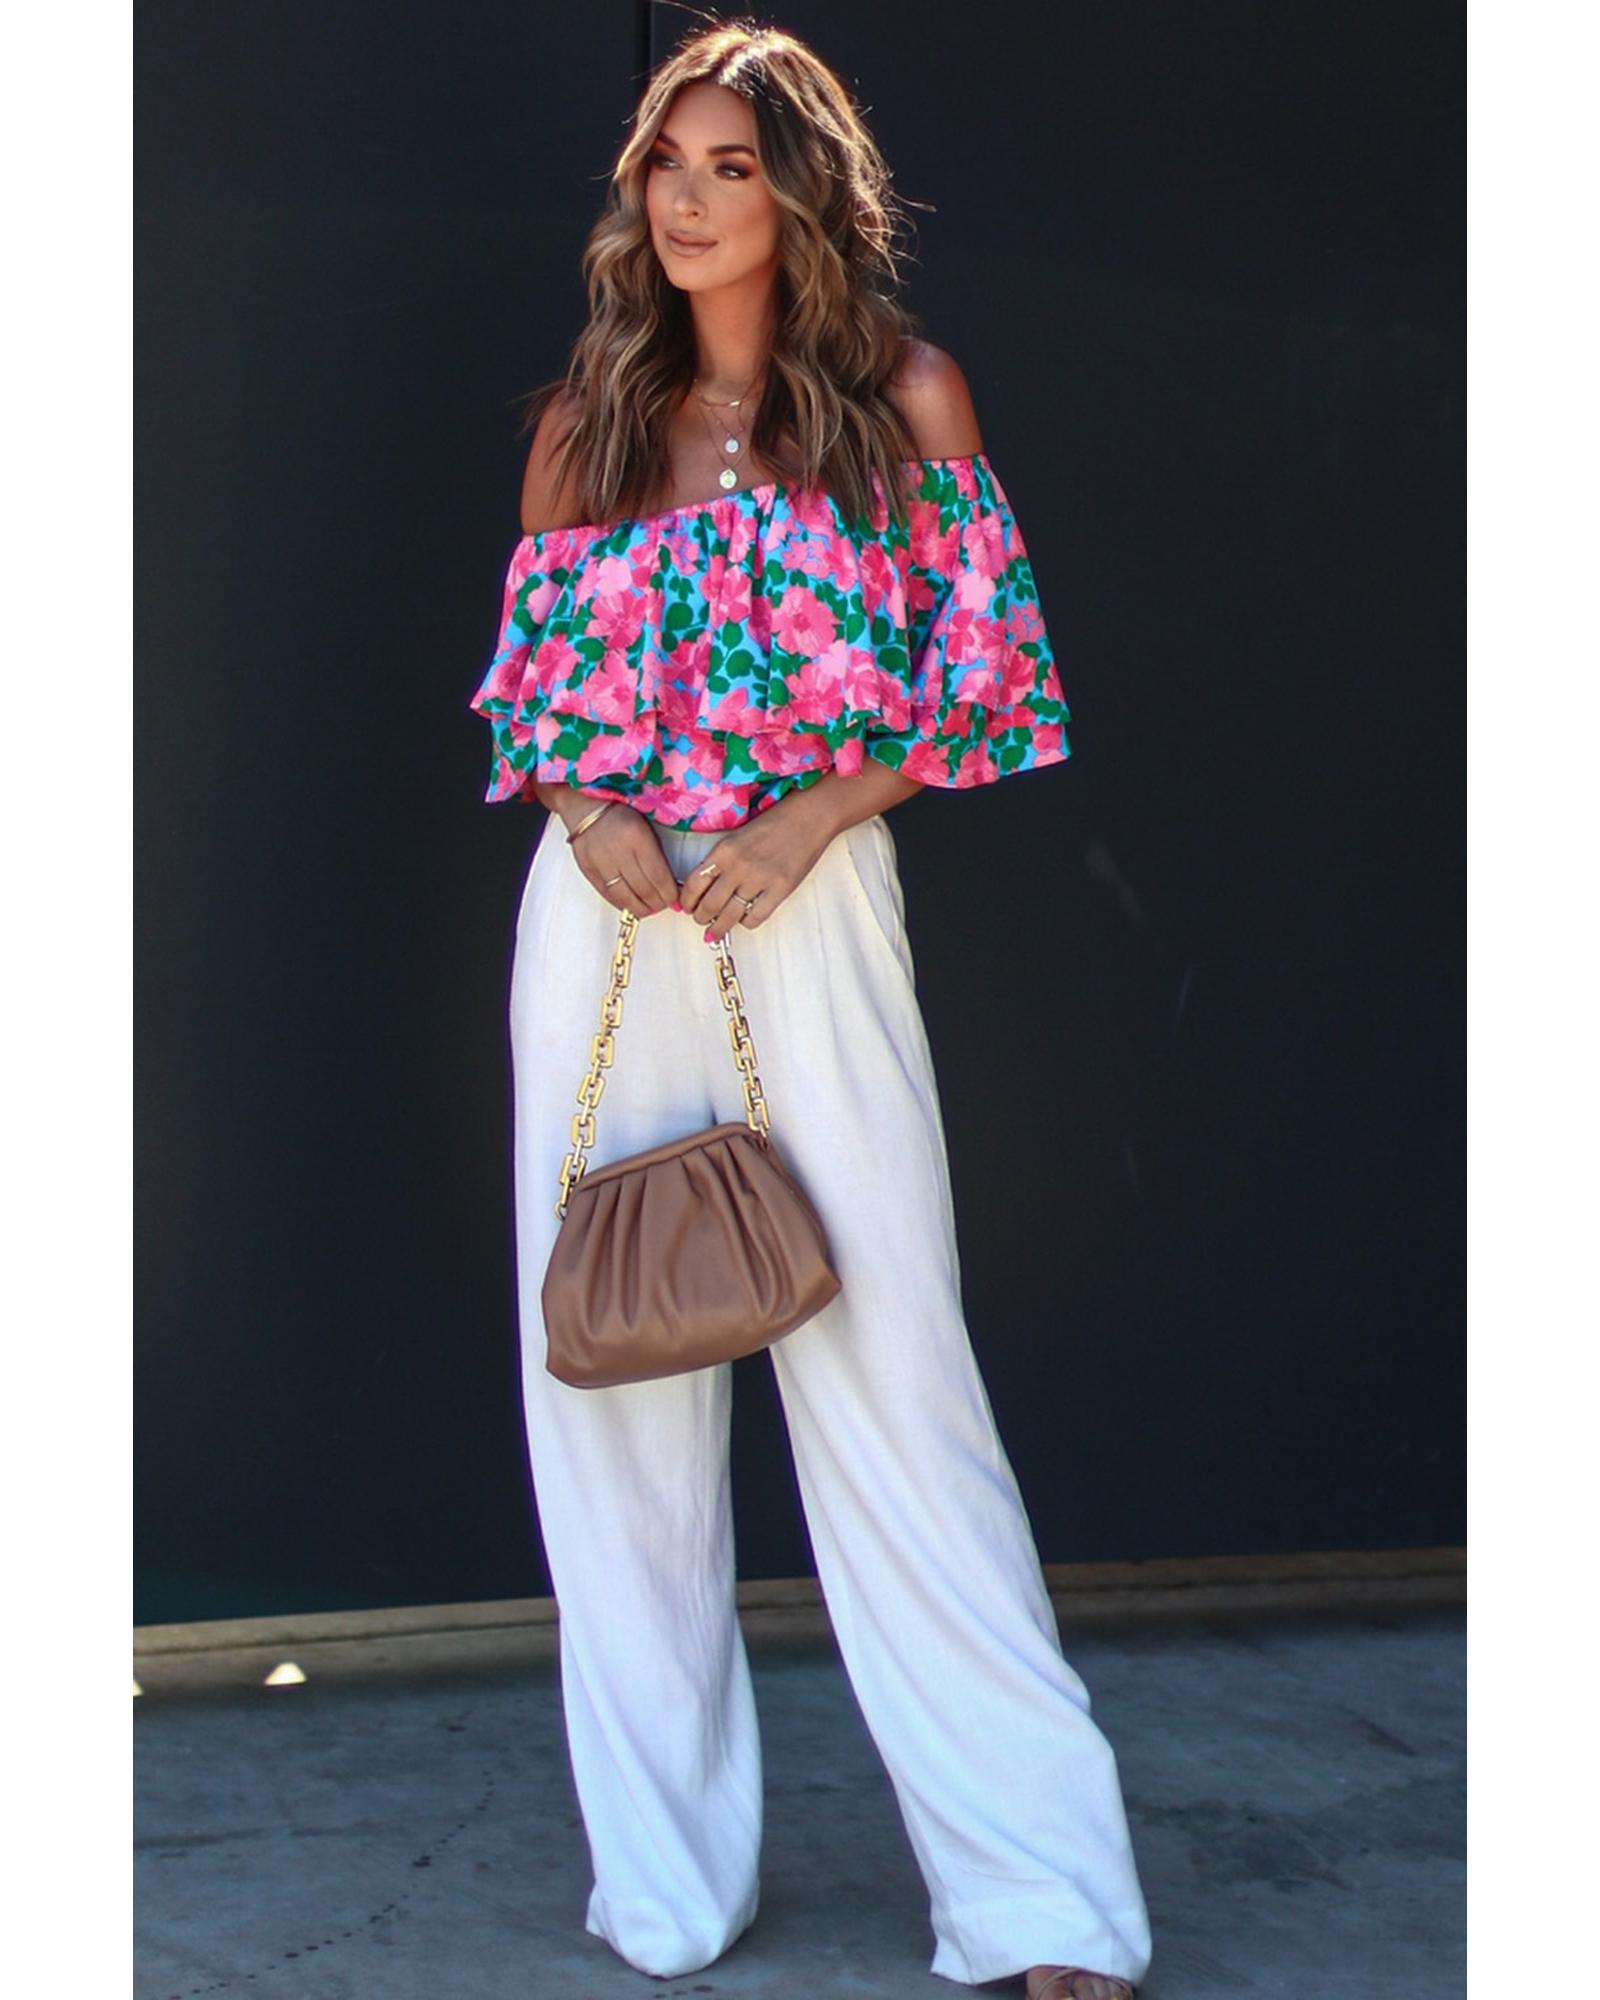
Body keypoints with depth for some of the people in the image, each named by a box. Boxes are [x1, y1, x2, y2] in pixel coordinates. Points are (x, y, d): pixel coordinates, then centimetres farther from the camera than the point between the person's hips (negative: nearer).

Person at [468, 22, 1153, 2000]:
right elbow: (532, 673, 14)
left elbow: (977, 665, 1)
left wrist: (808, 816, -12)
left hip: (811, 904, -3)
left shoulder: (904, 395, 4)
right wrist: (588, 813, -7)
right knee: (613, 1365, 5)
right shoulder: (584, 421, 12)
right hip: (606, 912, 4)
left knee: (887, 1366, -7)